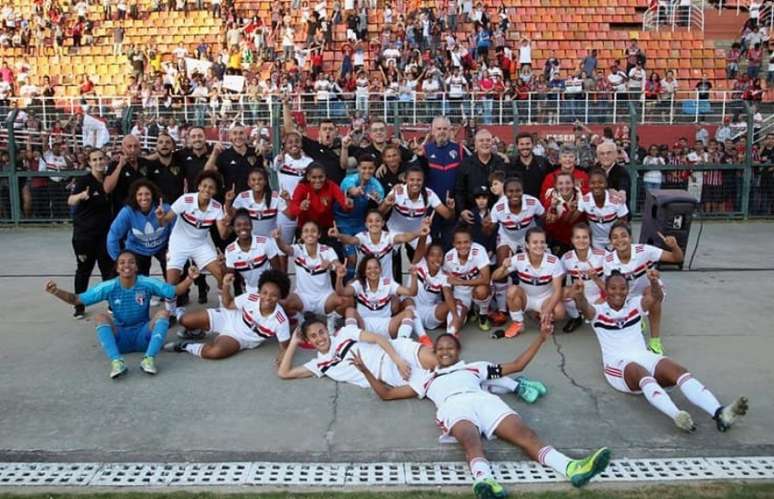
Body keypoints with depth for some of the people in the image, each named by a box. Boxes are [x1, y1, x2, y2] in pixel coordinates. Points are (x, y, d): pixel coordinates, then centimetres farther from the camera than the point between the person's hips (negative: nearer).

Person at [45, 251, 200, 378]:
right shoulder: (108, 287, -7)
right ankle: (116, 361, -42)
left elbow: (175, 291, -7)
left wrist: (189, 279, -27)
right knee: (101, 317, -26)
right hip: (119, 337, 1)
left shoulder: (146, 284, -8)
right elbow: (77, 300, -4)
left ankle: (149, 359, -38)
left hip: (144, 335, 0)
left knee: (163, 313, -25)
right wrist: (56, 291, -21)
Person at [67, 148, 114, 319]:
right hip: (84, 233, -4)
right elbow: (70, 201, -28)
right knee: (84, 270, 4)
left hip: (105, 233, 4)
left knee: (109, 269, 7)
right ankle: (79, 306, 17)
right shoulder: (84, 180, -12)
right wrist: (80, 196, -48)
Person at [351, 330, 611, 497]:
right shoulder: (427, 378, 36)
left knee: (523, 432, -29)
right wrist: (366, 370, 27)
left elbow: (516, 365, 38)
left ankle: (571, 468, -52)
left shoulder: (474, 367, 39)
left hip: (484, 400, 2)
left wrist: (540, 339, 32)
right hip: (453, 406, -2)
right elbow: (387, 393, 35)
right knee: (471, 439, -39)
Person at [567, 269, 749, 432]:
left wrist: (654, 282, -30)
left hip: (644, 357, 4)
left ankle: (720, 413, -45)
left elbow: (656, 298, -5)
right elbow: (584, 307, -16)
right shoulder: (598, 311, 9)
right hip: (618, 365, -4)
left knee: (678, 370, -26)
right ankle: (677, 416, -63)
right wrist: (579, 295, -42)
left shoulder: (635, 304, 17)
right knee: (642, 373, -38)